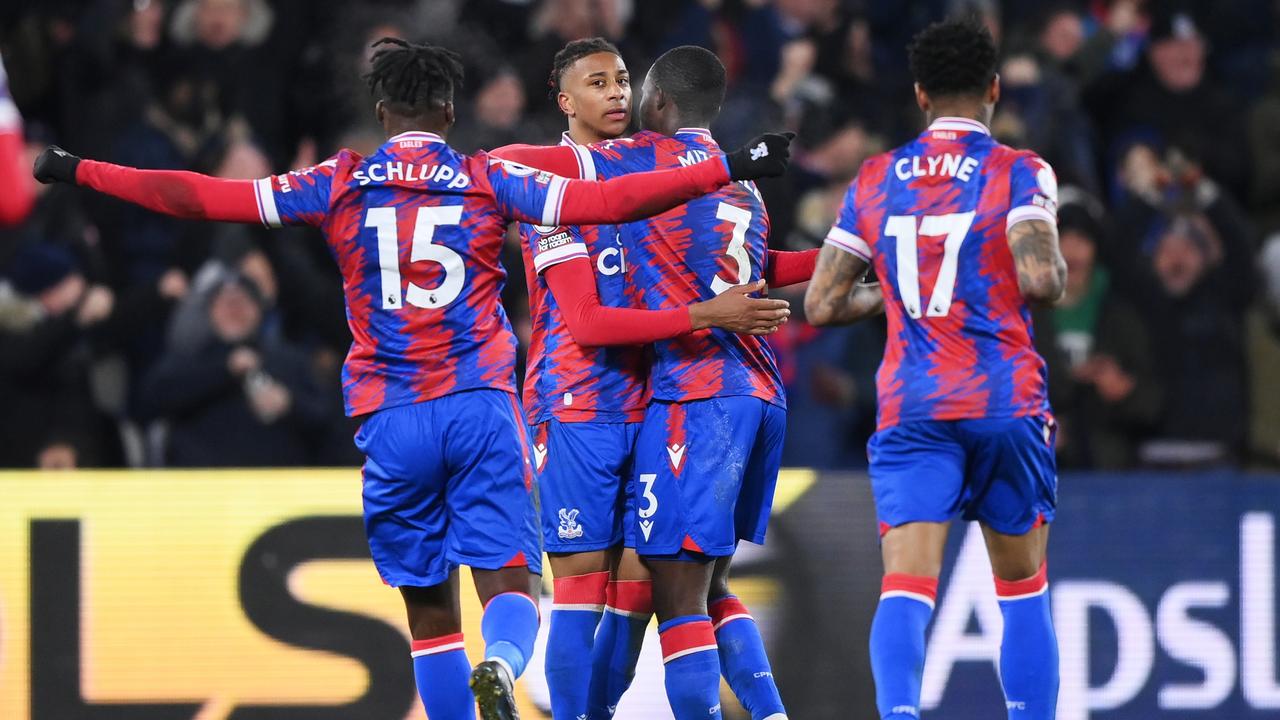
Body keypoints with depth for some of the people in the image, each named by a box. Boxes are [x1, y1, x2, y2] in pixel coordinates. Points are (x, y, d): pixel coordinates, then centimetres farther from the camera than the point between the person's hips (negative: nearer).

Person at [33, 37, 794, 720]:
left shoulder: (340, 184, 7)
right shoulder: (489, 180, 4)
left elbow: (203, 198, 7)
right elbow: (600, 202, -5)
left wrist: (81, 173, 15)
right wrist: (727, 170, -2)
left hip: (391, 418, 1)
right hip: (481, 408, -1)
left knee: (430, 605, 9)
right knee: (508, 582, -4)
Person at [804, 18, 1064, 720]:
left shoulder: (873, 181, 9)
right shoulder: (1019, 173, -2)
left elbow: (821, 305, 9)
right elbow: (1041, 282, -17)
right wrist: (1054, 266, 7)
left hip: (911, 410, 1)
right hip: (1006, 403, -1)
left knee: (904, 589, -9)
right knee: (1023, 592, 14)